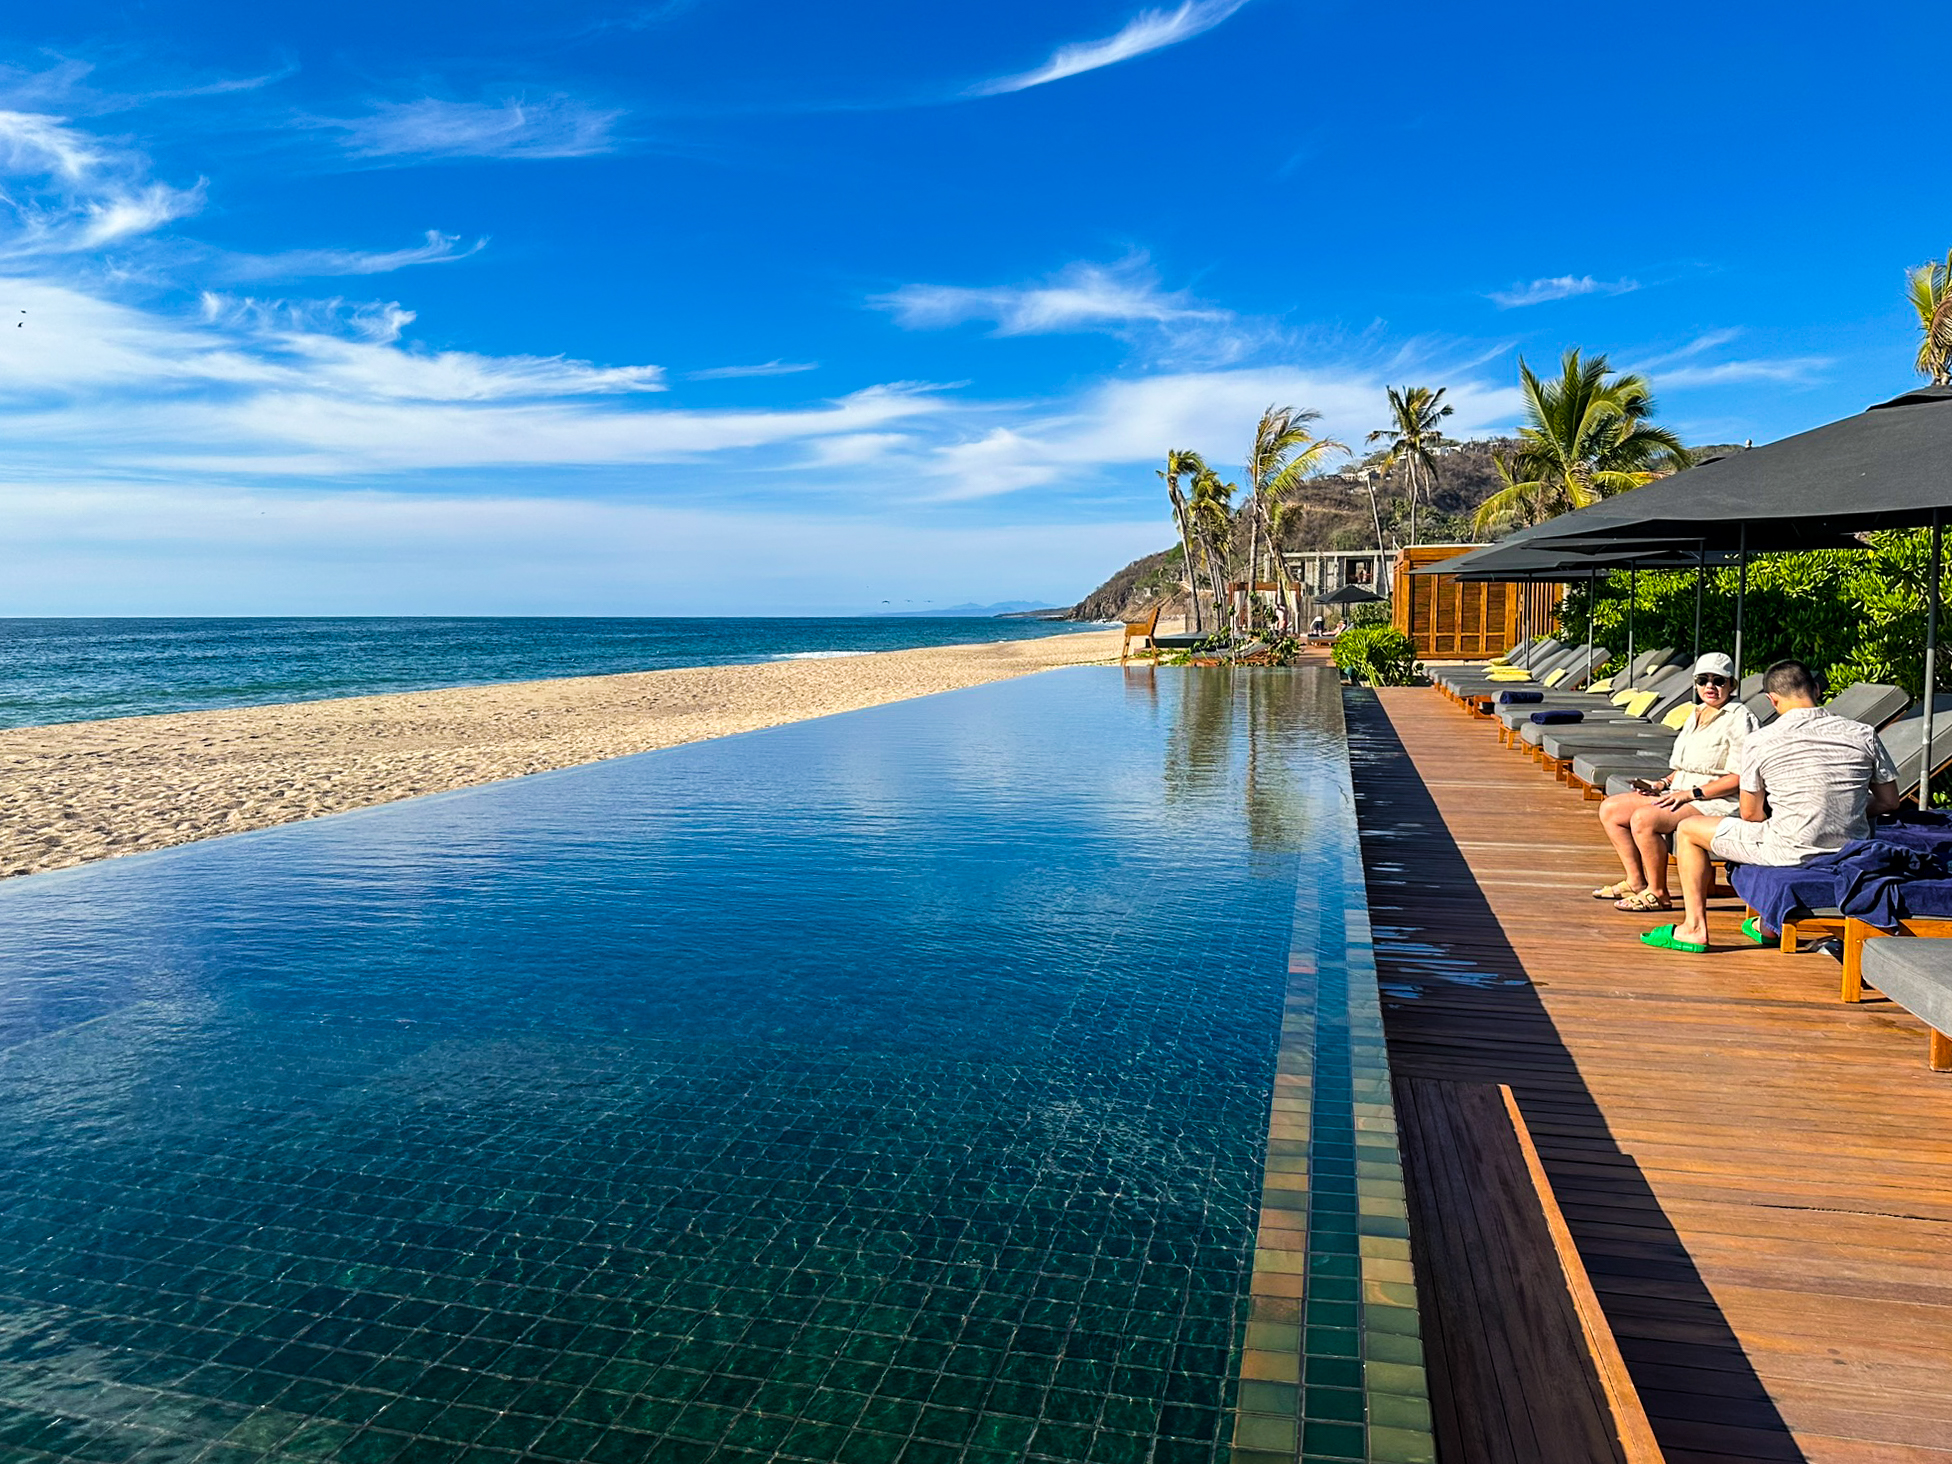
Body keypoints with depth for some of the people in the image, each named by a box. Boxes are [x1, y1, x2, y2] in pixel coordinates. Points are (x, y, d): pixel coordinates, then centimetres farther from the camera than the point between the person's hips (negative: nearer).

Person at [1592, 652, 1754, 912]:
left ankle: (1658, 893, -17)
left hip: (1716, 802, -10)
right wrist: (1662, 784, 7)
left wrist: (1691, 793, -20)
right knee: (1610, 809, 0)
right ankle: (1636, 881, 2)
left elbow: (1739, 777, -17)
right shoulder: (1697, 713, 18)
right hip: (1681, 794, 10)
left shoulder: (1738, 719, -9)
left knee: (1643, 818, -31)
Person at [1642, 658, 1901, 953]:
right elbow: (1889, 802, 7)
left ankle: (1694, 928, 16)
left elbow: (1751, 813, -4)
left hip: (1791, 852, -5)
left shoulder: (1760, 742, -11)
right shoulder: (1863, 735, -2)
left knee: (1688, 830, 14)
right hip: (1850, 854, 5)